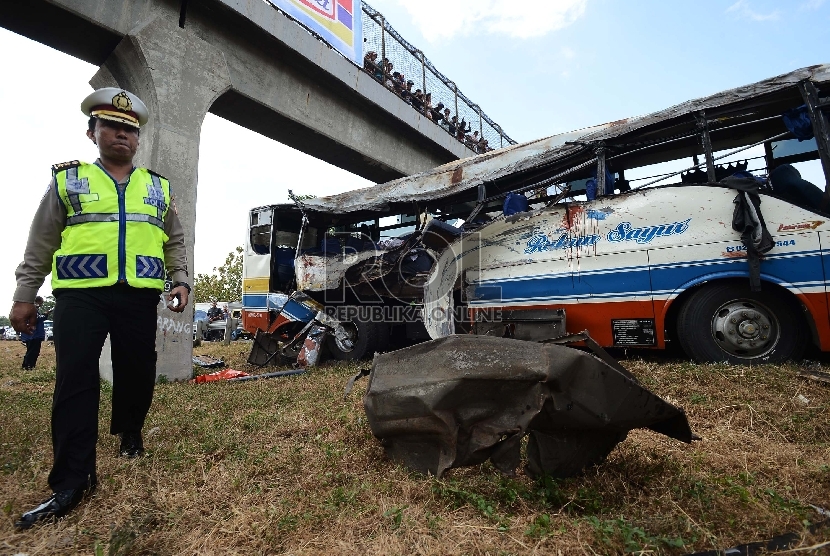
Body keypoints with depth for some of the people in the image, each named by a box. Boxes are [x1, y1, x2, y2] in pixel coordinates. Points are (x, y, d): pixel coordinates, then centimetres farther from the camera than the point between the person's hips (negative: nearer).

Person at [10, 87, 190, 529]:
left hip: (139, 296, 2)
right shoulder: (67, 180, 11)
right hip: (80, 294, -1)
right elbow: (40, 244, 10)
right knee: (75, 382, -3)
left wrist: (181, 280, 1)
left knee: (138, 373, 8)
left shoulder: (158, 188, 15)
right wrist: (24, 295, 6)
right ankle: (72, 482, 4)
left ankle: (130, 434, 35)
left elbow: (174, 242, 14)